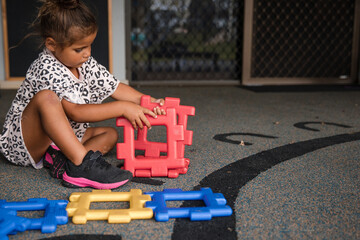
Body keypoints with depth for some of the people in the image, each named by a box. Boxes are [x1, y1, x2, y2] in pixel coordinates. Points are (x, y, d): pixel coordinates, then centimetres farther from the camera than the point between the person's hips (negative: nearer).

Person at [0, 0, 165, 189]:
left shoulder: (86, 64, 1)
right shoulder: (46, 69, -25)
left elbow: (115, 88, 7)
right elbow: (76, 112, -32)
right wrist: (123, 108, -33)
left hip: (62, 140, 9)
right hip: (21, 143, -9)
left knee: (110, 134, 2)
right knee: (46, 97, -34)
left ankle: (60, 159, -24)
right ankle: (81, 163, -38)